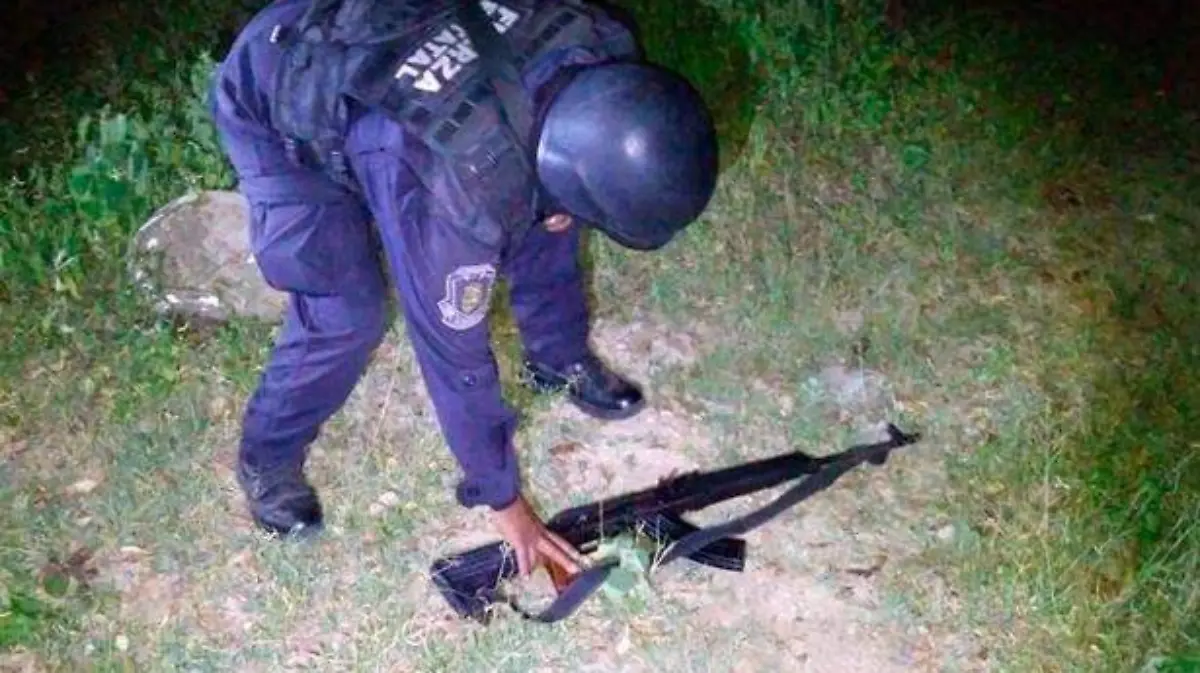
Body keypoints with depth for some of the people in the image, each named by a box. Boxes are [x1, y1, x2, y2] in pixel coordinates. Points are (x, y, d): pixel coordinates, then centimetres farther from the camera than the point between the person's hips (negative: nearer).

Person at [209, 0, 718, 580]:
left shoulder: (603, 52, -26)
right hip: (271, 100, -6)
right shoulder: (456, 193, -40)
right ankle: (267, 456, 14)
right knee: (346, 316, -14)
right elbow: (454, 353, -26)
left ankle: (559, 358, 28)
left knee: (544, 210, 3)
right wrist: (504, 501, -13)